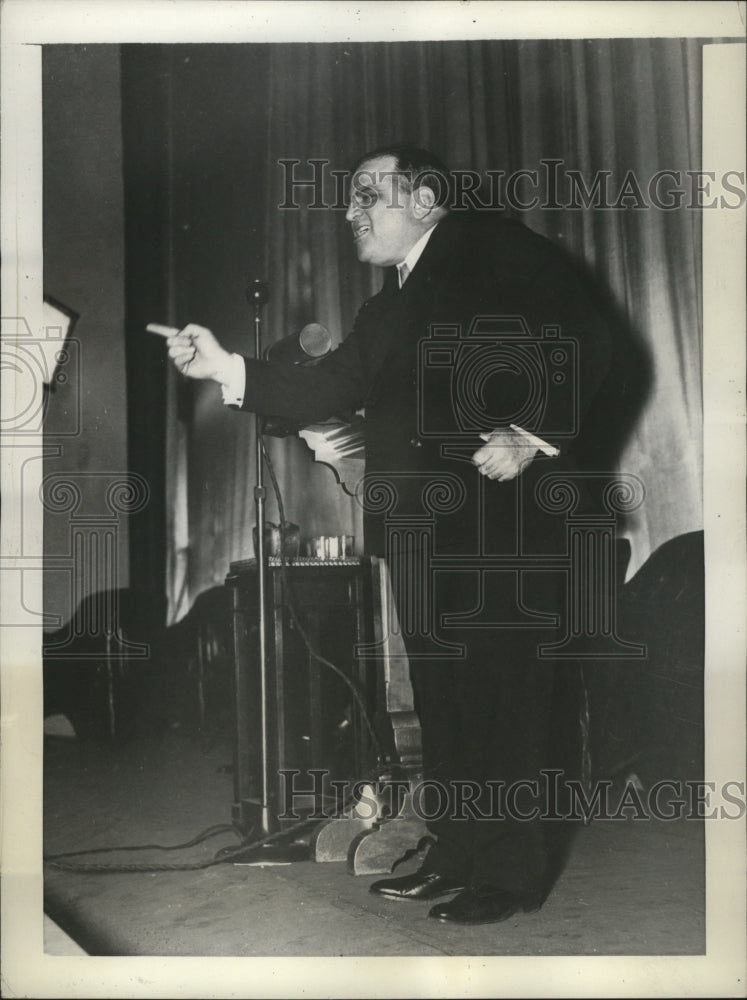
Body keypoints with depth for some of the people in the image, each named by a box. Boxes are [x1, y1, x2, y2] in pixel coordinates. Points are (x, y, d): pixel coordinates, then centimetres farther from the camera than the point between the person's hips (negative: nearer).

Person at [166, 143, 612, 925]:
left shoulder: (495, 250, 0)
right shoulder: (386, 308, 22)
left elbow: (584, 341, -9)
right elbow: (324, 392, 14)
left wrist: (531, 436, -17)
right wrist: (226, 369, 4)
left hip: (502, 513, -8)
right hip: (421, 526, 8)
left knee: (503, 690, -3)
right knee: (441, 698, 11)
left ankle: (512, 873, 8)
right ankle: (455, 858, 22)